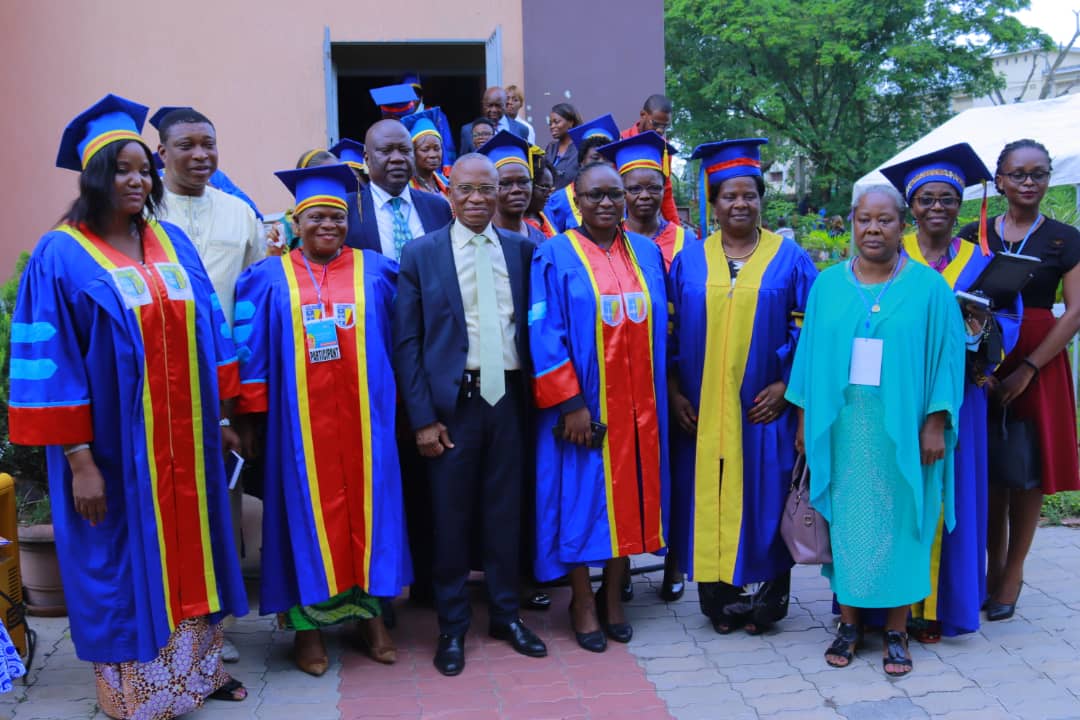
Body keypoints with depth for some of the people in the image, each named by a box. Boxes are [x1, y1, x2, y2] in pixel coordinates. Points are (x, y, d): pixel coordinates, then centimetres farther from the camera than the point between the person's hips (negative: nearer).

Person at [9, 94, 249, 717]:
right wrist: (78, 458, -16)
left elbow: (209, 333, 11)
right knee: (125, 564, 8)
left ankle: (197, 662, 34)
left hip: (186, 442, 5)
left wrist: (224, 417, 10)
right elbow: (50, 363, -12)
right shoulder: (61, 257, -9)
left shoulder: (174, 243, 6)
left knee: (188, 550, 16)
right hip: (115, 450, -5)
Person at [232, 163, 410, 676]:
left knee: (366, 504, 7)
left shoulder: (376, 271, 6)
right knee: (308, 511, 4)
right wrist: (249, 417, -3)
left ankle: (368, 610, 20)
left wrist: (398, 405, 5)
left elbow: (397, 341, 8)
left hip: (363, 417, 1)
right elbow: (252, 352, 2)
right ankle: (307, 622, 15)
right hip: (300, 420, -1)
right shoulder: (269, 279, 4)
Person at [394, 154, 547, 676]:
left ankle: (506, 614, 28)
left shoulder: (522, 250, 5)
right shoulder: (421, 254, -2)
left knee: (504, 511, 11)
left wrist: (534, 397, 1)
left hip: (508, 397, 2)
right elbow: (406, 341, -3)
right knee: (451, 515, 7)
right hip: (452, 401, -2)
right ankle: (452, 626, 22)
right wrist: (422, 417, -8)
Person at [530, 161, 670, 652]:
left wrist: (663, 392, 6)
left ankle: (613, 595, 26)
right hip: (583, 404, -4)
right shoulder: (556, 256, -5)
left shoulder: (646, 253, 8)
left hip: (637, 406, 4)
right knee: (582, 499, 4)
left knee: (628, 497, 10)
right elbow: (545, 334, -11)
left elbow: (660, 327, 12)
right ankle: (583, 600, 19)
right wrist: (570, 403, -17)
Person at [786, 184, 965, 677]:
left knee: (899, 523, 4)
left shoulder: (928, 287, -1)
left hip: (902, 430, -2)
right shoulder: (828, 285, 5)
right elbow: (810, 353, 8)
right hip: (841, 428, 2)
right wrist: (804, 417, 5)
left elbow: (947, 358, -2)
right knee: (846, 520, 7)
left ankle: (896, 630, 16)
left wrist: (936, 423, -8)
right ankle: (849, 622, 19)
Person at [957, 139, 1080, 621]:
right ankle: (993, 568, 20)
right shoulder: (973, 235, 6)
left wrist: (1027, 369, -15)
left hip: (1038, 364, -1)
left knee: (1026, 473, 2)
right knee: (988, 471, 6)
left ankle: (1012, 575, 15)